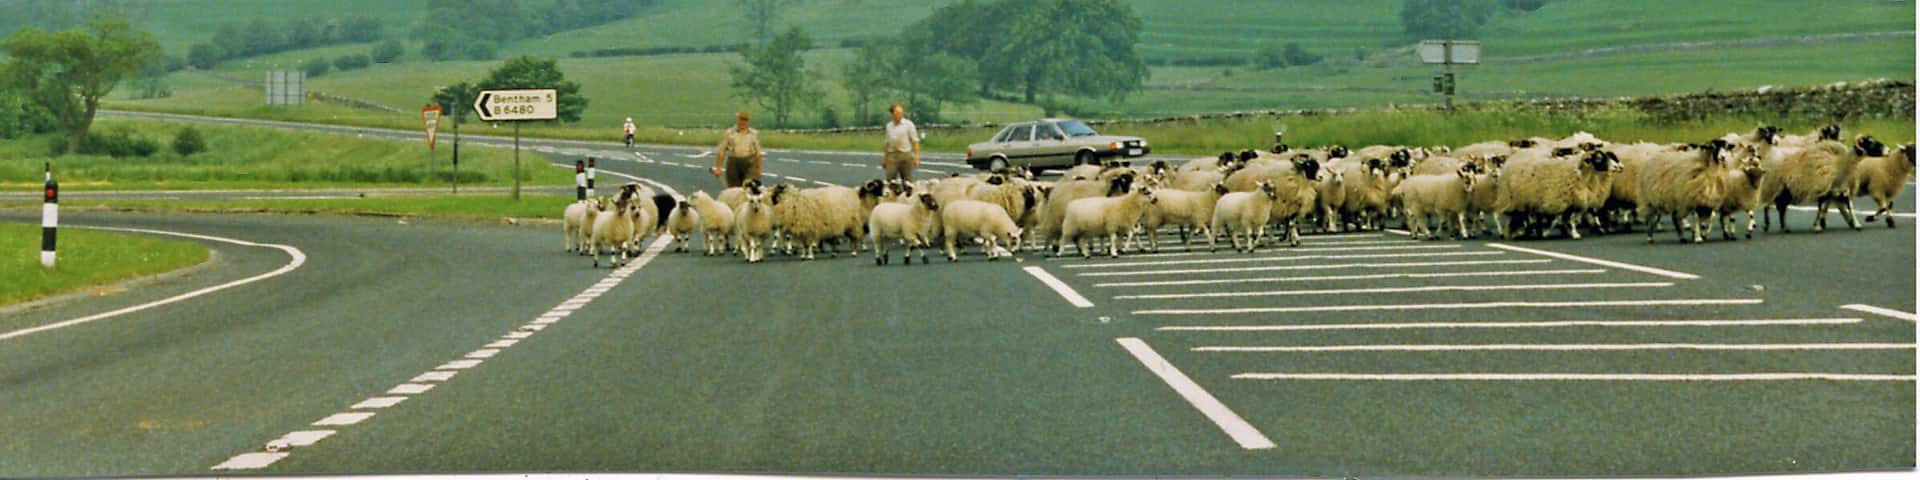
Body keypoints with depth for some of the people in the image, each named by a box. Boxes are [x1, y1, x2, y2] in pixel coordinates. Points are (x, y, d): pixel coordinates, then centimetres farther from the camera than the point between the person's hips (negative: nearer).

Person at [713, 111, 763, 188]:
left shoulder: (753, 134, 11)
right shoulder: (729, 133, 7)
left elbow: (758, 153, 15)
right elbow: (721, 152, 5)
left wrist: (759, 169, 12)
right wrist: (718, 168, -2)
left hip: (748, 163, 0)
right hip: (733, 163, 0)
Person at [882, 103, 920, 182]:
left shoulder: (908, 124, -1)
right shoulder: (889, 126, 12)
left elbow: (915, 141, -3)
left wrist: (916, 157, -12)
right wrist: (884, 158, 18)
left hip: (905, 154, -3)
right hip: (892, 155, 3)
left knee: (907, 181, 0)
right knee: (889, 181, -6)